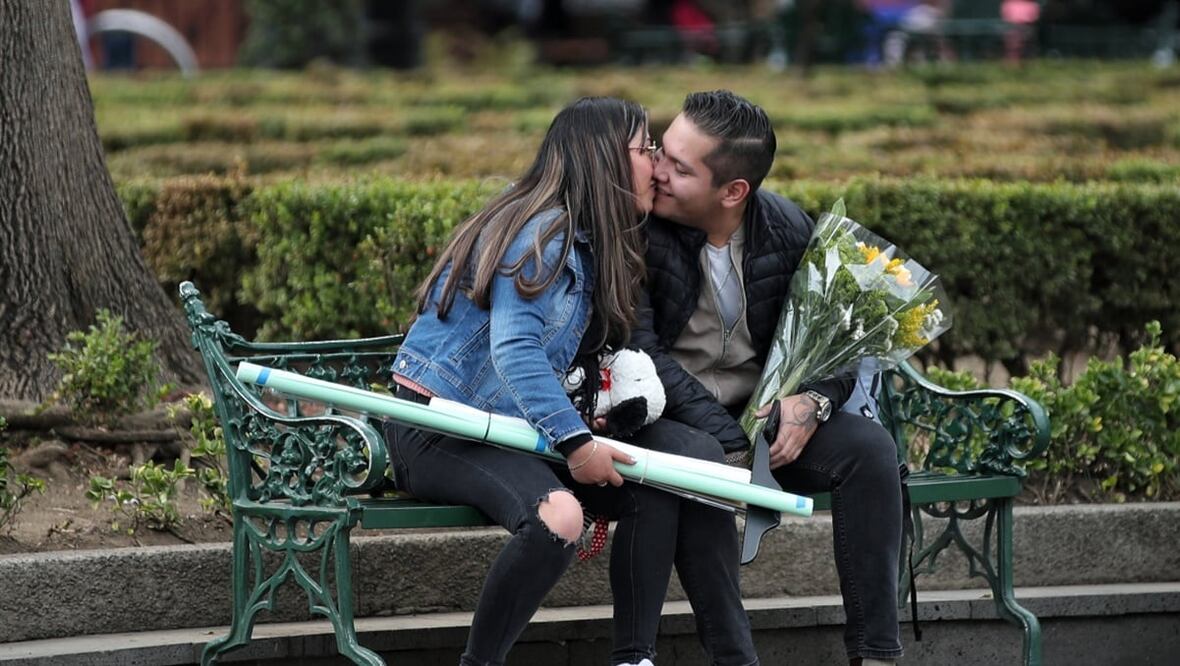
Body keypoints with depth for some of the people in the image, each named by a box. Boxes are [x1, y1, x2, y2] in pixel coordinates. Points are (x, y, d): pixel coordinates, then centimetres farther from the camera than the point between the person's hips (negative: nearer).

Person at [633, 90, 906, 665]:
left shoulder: (789, 230, -2)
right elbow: (640, 353, -18)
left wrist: (814, 402, -17)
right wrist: (728, 441, -27)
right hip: (673, 420, -4)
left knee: (869, 447, -20)